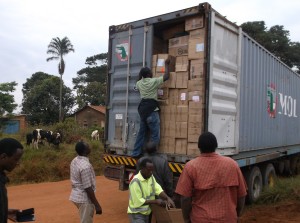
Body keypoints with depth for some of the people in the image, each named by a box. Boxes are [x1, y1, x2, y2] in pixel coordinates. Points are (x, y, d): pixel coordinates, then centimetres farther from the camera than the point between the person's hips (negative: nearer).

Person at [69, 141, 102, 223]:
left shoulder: (74, 161, 1)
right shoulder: (85, 166, -27)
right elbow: (88, 188, -25)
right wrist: (97, 205, -17)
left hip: (76, 196, 9)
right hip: (84, 199, -9)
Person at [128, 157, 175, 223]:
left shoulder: (151, 177, 1)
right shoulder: (135, 182, -23)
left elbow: (158, 189, -5)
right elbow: (138, 202, -24)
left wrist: (168, 198, -24)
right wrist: (156, 201, -22)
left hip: (146, 213, 8)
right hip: (136, 214, -7)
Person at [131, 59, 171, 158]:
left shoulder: (139, 83, 8)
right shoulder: (153, 81, -9)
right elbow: (166, 76, -1)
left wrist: (141, 73, 40)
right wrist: (166, 64, 11)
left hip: (142, 110, 7)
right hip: (151, 111, -7)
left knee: (141, 132, 15)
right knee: (155, 135, 0)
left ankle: (136, 153, 18)